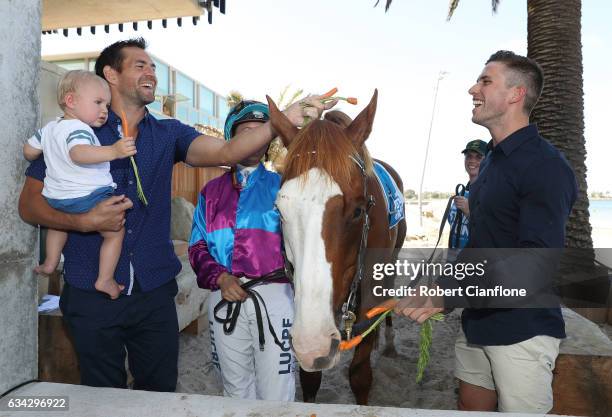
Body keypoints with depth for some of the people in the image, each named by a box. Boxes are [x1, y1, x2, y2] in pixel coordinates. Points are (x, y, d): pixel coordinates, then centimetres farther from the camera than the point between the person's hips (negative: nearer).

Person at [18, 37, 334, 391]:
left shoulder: (169, 134, 4)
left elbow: (226, 152, -14)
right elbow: (29, 204, 0)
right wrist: (85, 222, -19)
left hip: (155, 294, 2)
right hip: (91, 297, -1)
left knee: (160, 393, 17)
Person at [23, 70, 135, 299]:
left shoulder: (49, 127, 10)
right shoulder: (79, 129, -19)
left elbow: (28, 151, 19)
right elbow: (78, 153, -40)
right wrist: (113, 151, -49)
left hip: (55, 198, 9)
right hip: (87, 198, -9)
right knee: (115, 233, 5)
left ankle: (49, 262, 44)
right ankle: (105, 280, 5)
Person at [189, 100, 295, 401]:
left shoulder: (280, 185, 4)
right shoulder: (212, 191, 11)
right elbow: (197, 246, 6)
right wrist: (220, 278, -9)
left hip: (274, 294, -2)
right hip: (225, 297, 3)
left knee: (275, 394, 7)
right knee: (235, 389, 20)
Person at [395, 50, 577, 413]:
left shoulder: (547, 166, -19)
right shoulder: (493, 160, 10)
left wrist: (448, 292, -34)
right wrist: (440, 289, 11)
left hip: (523, 331, -8)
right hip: (477, 322, 8)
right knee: (471, 407, 22)